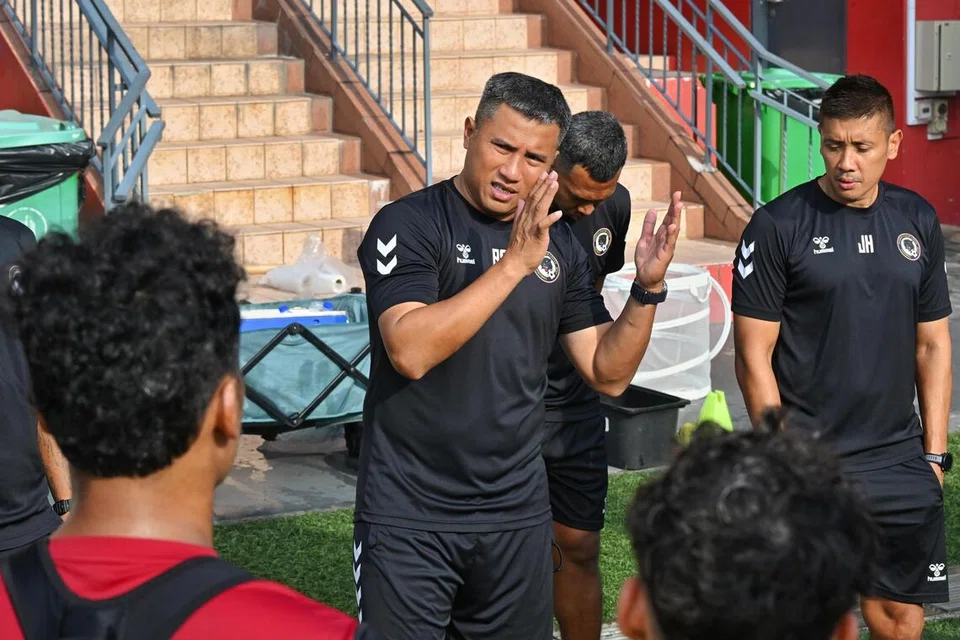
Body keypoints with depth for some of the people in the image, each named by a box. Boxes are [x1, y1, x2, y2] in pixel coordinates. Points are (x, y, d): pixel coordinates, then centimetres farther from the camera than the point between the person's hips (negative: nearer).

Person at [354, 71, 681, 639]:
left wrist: (648, 288, -8)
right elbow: (410, 351, -24)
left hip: (517, 513, 5)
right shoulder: (409, 225, -9)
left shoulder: (560, 244, 7)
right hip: (409, 514, -5)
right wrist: (515, 262, -27)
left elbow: (609, 374, 8)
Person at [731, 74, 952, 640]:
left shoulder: (918, 221, 7)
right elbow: (754, 358, -7)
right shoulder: (778, 226, -7)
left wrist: (934, 454, 8)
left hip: (900, 461, 4)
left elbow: (933, 344, 13)